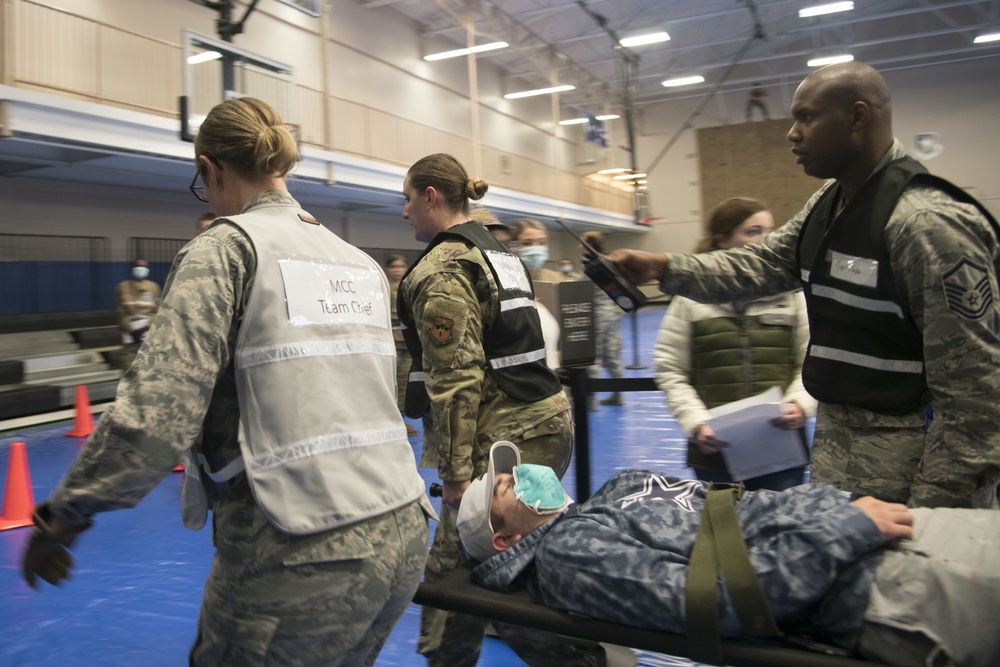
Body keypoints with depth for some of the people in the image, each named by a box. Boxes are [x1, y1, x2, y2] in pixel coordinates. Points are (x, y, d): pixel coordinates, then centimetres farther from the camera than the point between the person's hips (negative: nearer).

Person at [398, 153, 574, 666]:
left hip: (501, 439, -9)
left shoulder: (439, 270, -11)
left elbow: (456, 378, -18)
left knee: (451, 575, 0)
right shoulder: (497, 251, 17)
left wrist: (455, 470, -15)